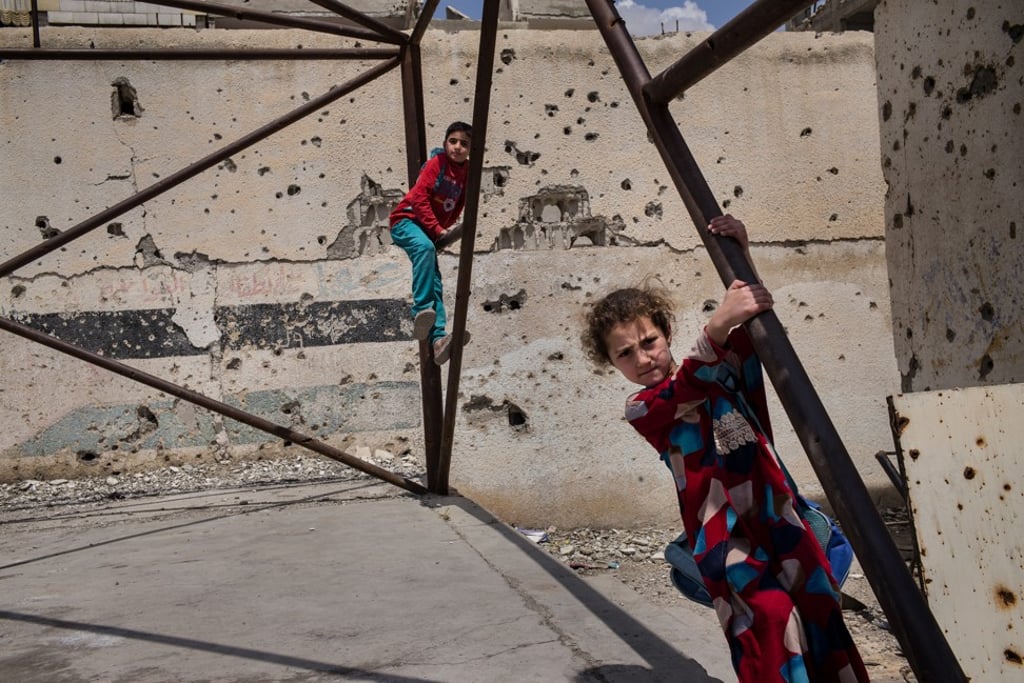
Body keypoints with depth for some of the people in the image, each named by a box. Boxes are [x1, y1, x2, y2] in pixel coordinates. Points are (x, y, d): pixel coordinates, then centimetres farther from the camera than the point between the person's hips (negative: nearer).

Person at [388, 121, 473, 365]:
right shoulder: (438, 162, -8)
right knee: (425, 247, -38)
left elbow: (457, 206, 19)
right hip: (406, 220, -7)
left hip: (431, 232, 7)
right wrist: (437, 229, -17)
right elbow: (419, 196, -16)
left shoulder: (467, 172, 10)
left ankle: (438, 338, -19)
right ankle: (421, 311, -42)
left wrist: (444, 230, 4)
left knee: (435, 282, -8)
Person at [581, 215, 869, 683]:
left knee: (820, 609, -1)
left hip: (776, 513, 5)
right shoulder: (642, 409, 1)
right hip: (724, 533, -4)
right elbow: (685, 390, -19)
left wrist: (741, 254, -12)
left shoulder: (719, 369, 15)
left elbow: (754, 313, 5)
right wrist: (719, 324, -35)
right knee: (769, 618, -18)